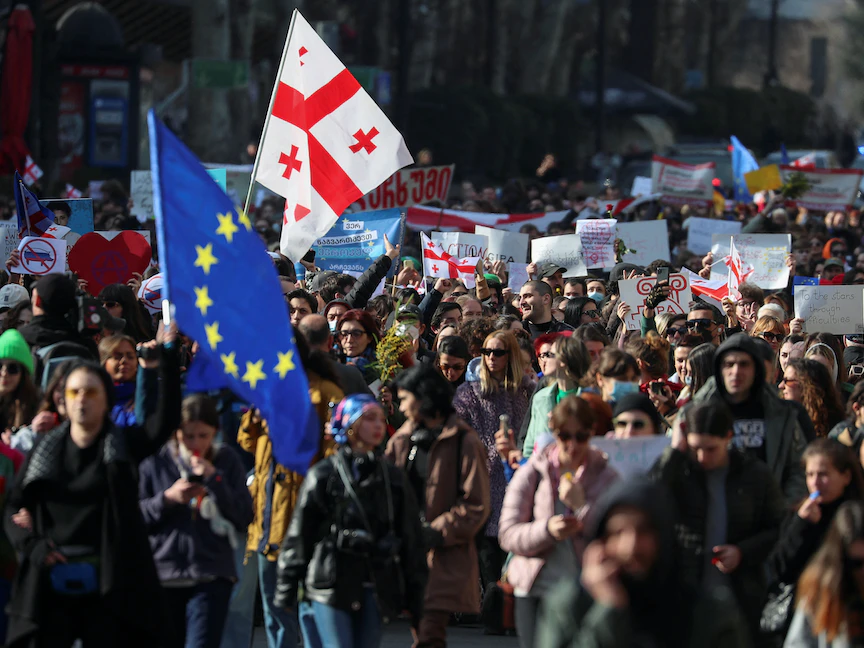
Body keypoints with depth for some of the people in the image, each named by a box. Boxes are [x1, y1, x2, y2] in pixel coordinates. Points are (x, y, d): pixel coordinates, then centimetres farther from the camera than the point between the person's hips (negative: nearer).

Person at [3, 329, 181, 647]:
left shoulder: (123, 445, 3)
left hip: (108, 587, -2)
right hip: (51, 587, 2)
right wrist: (31, 544, -8)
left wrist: (168, 360, -23)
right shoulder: (45, 451, 9)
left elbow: (167, 419, -13)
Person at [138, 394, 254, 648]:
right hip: (163, 575, 2)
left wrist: (215, 481, -13)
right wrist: (167, 499, -13)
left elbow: (245, 517, -3)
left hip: (211, 577, -1)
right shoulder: (156, 460, 0)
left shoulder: (226, 460, 3)